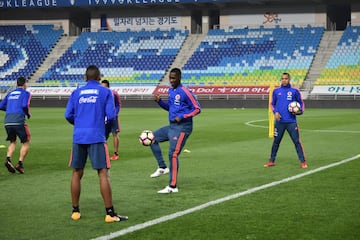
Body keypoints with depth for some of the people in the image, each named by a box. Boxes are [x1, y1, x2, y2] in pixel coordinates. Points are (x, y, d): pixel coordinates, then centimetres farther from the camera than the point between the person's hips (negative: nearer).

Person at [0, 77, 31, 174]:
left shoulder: (10, 93, 21)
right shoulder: (25, 93, 5)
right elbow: (25, 105, -11)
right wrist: (28, 114, 6)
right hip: (18, 121, -5)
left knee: (12, 142, 20)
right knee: (26, 142, 10)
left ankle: (8, 159, -4)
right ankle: (20, 164, 1)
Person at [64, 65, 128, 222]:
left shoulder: (76, 92, 12)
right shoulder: (105, 92, 4)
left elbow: (68, 115, 6)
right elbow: (111, 115, -4)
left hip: (78, 137, 3)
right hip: (97, 137, -3)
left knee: (77, 174, 13)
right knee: (103, 174, -2)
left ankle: (75, 211, 19)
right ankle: (110, 213, -4)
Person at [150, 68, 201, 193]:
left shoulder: (185, 92, -14)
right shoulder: (170, 91, 10)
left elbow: (197, 109, -13)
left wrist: (182, 117, -21)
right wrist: (159, 101, 4)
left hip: (182, 127, -9)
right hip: (172, 126, 9)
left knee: (173, 154, -12)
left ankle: (172, 186, -7)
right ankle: (162, 167, 12)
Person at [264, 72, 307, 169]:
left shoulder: (294, 91, 3)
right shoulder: (276, 91, 8)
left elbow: (301, 103, 11)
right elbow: (272, 104, 16)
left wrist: (300, 111, -7)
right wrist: (275, 112, -2)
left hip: (291, 122, -2)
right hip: (279, 122, 2)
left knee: (297, 141, -4)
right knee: (276, 142, 7)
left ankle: (303, 161, 1)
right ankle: (271, 161, 17)